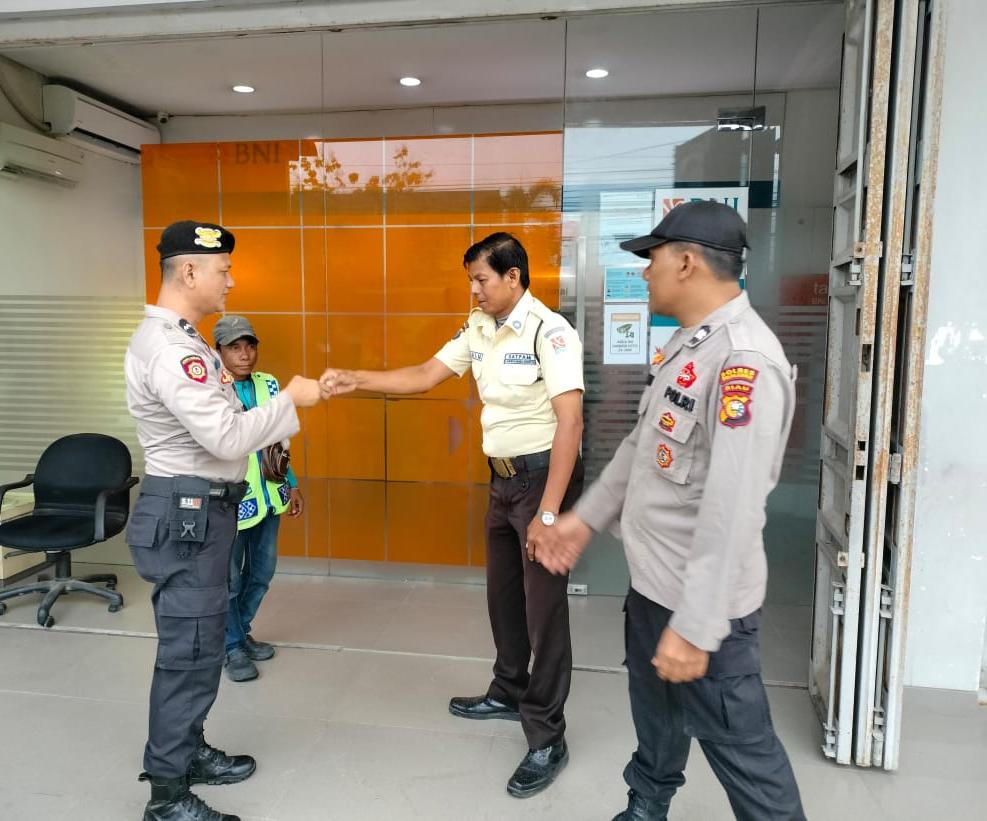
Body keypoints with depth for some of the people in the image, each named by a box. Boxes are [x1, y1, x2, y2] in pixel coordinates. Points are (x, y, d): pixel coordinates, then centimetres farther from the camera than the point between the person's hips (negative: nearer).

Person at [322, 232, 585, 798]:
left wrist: (548, 513, -26)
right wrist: (357, 380, -1)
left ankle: (547, 739, 14)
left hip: (544, 475, -8)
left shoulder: (550, 332, -19)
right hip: (504, 477, 8)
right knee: (503, 593, 20)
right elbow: (425, 377, 11)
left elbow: (570, 421, -24)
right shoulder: (479, 329, 6)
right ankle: (509, 692, 41)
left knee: (544, 604, 0)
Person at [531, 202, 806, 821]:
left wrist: (695, 628, -27)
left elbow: (732, 510, -29)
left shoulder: (744, 362, -25)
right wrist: (586, 517, 17)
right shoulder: (688, 345, 8)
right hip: (650, 584, 10)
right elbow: (641, 445, 16)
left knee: (738, 745, 8)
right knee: (657, 717, 27)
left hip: (701, 602, -9)